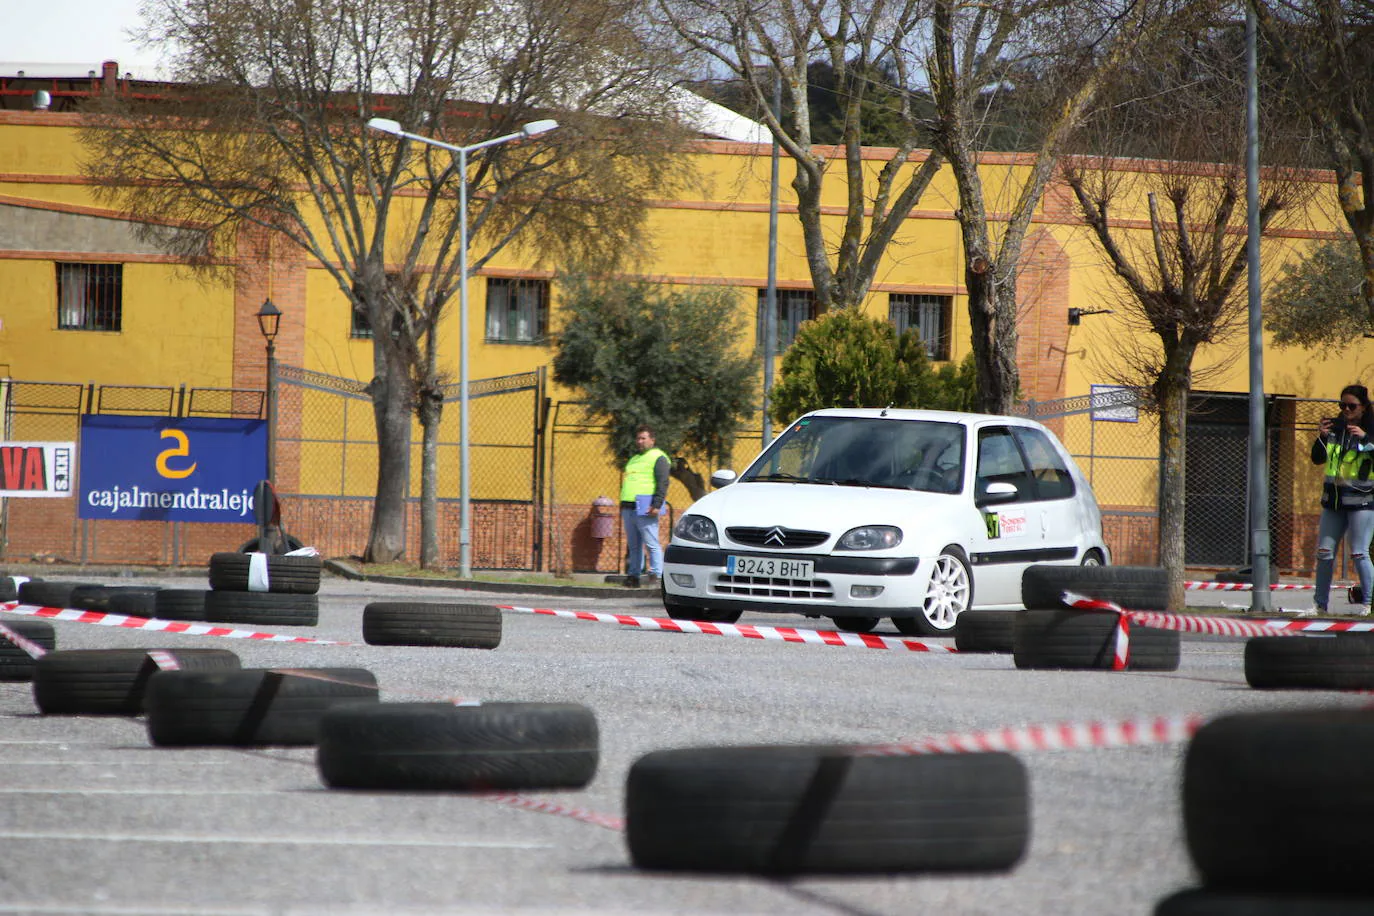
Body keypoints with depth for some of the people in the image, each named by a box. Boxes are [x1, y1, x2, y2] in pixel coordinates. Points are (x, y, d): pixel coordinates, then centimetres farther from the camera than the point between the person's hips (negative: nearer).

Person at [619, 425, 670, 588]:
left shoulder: (658, 457, -1)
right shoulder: (633, 460, 26)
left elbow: (663, 483, -10)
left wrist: (656, 505, -20)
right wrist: (623, 506, 23)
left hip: (645, 509, -8)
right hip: (629, 507, 8)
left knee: (651, 543, -10)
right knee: (633, 545, 8)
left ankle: (656, 574, -11)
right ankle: (633, 575, 10)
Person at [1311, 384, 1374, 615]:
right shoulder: (1335, 427, 8)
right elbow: (1317, 459, 8)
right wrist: (1322, 438, -10)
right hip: (1334, 500, 5)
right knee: (1324, 552, 5)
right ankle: (1319, 603, 13)